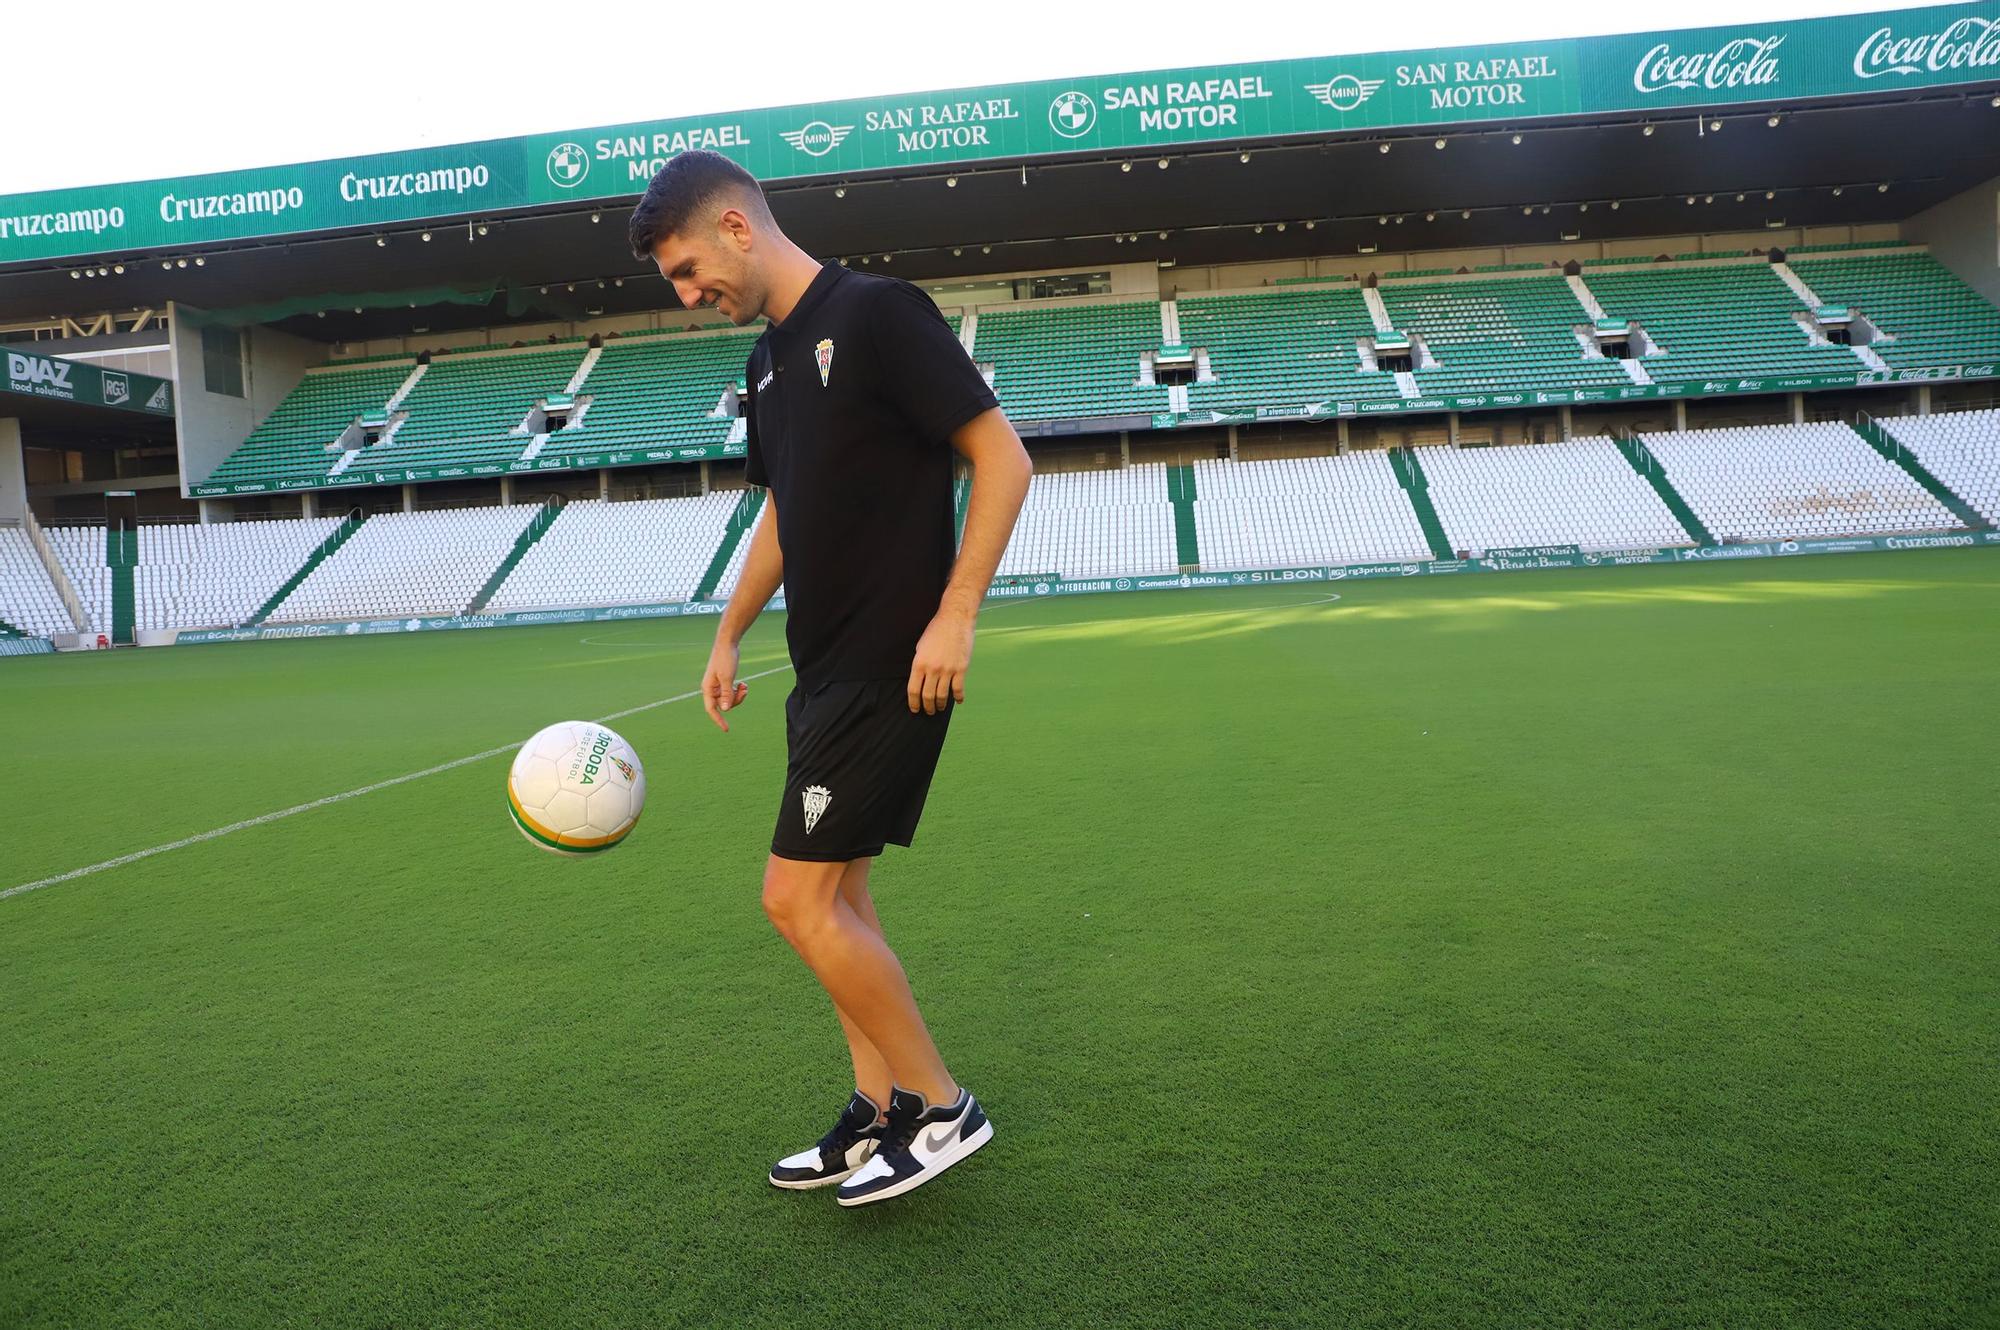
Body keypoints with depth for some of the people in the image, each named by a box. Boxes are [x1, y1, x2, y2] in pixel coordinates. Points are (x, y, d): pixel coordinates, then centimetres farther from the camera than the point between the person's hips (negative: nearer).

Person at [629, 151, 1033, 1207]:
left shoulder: (876, 313, -11)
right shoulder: (769, 358, 15)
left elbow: (1003, 458, -14)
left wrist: (954, 615, -20)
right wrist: (728, 636, 24)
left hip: (892, 670, -9)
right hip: (825, 671, 9)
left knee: (799, 899, -7)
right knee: (834, 895, 12)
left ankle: (939, 1107, 8)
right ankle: (879, 1113, 25)